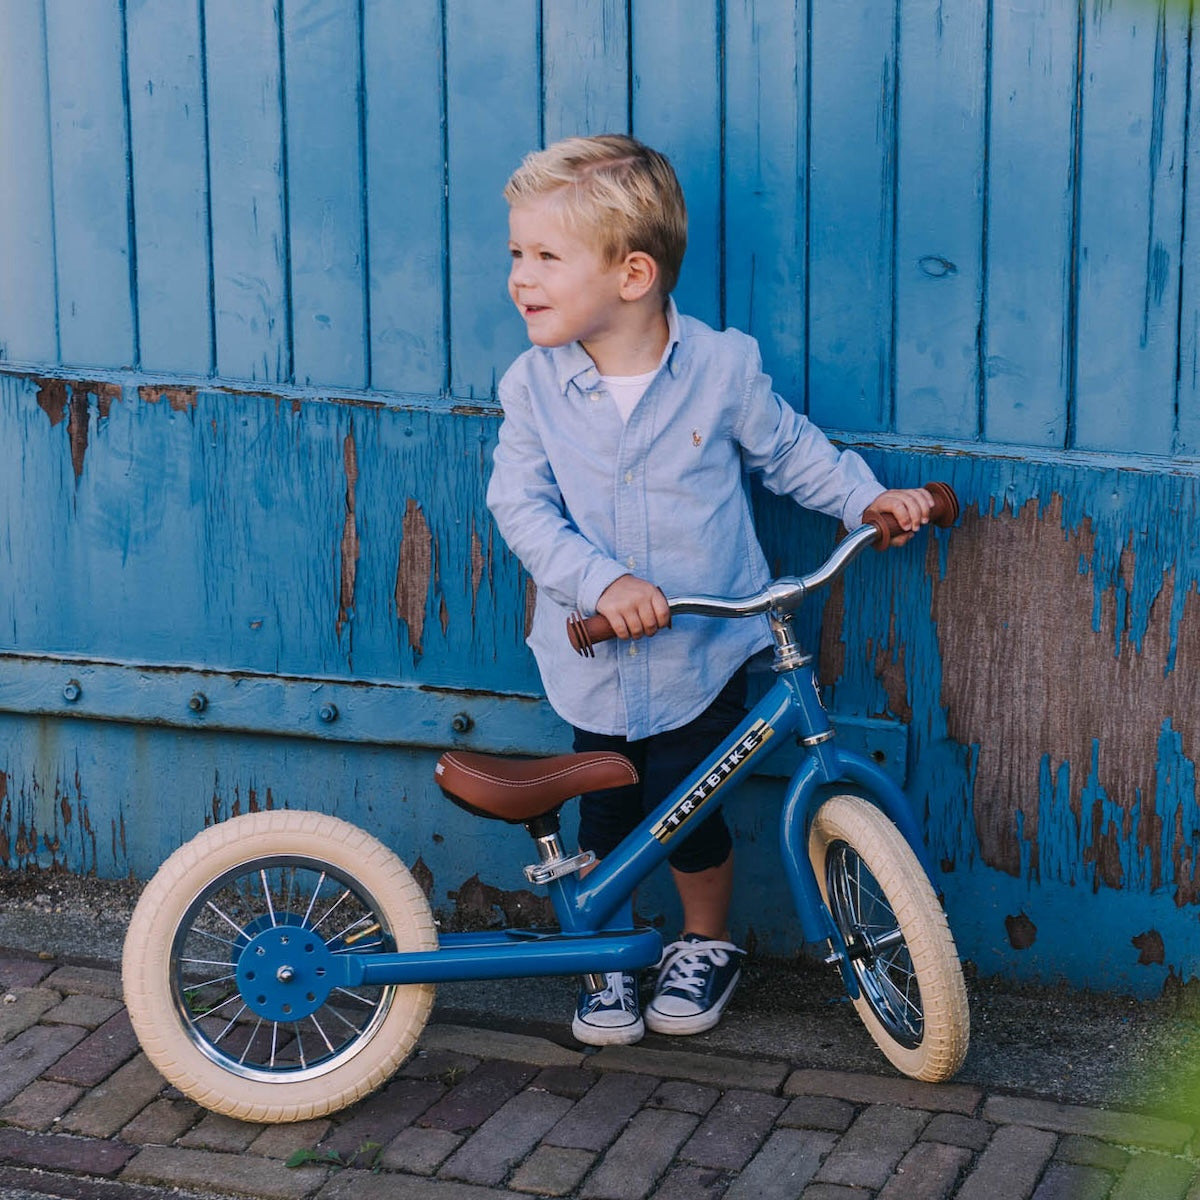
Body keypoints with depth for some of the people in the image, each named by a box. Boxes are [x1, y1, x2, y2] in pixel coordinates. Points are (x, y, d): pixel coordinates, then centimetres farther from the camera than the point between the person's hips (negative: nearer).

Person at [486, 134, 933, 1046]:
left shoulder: (722, 366, -10)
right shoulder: (534, 386, -7)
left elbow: (788, 449, 6)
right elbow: (521, 504, -12)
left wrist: (868, 499, -3)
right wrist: (601, 582, -25)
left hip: (703, 653, -2)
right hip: (595, 657, 2)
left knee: (687, 815, 2)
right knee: (606, 818, 7)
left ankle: (707, 945, 30)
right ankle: (609, 956, 31)